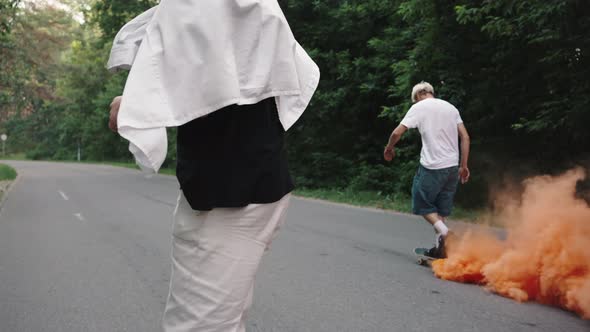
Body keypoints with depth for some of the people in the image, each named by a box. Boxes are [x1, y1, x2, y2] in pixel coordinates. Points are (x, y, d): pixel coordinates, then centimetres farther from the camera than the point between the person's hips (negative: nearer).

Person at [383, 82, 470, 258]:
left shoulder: (418, 107, -1)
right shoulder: (450, 107, 14)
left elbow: (397, 132, -8)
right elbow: (465, 137, 10)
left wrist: (389, 148, 11)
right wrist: (463, 165, 13)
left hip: (431, 166, -6)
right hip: (452, 166, 6)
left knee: (422, 203, 8)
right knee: (441, 208, 14)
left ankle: (441, 228, -18)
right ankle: (440, 249, 12)